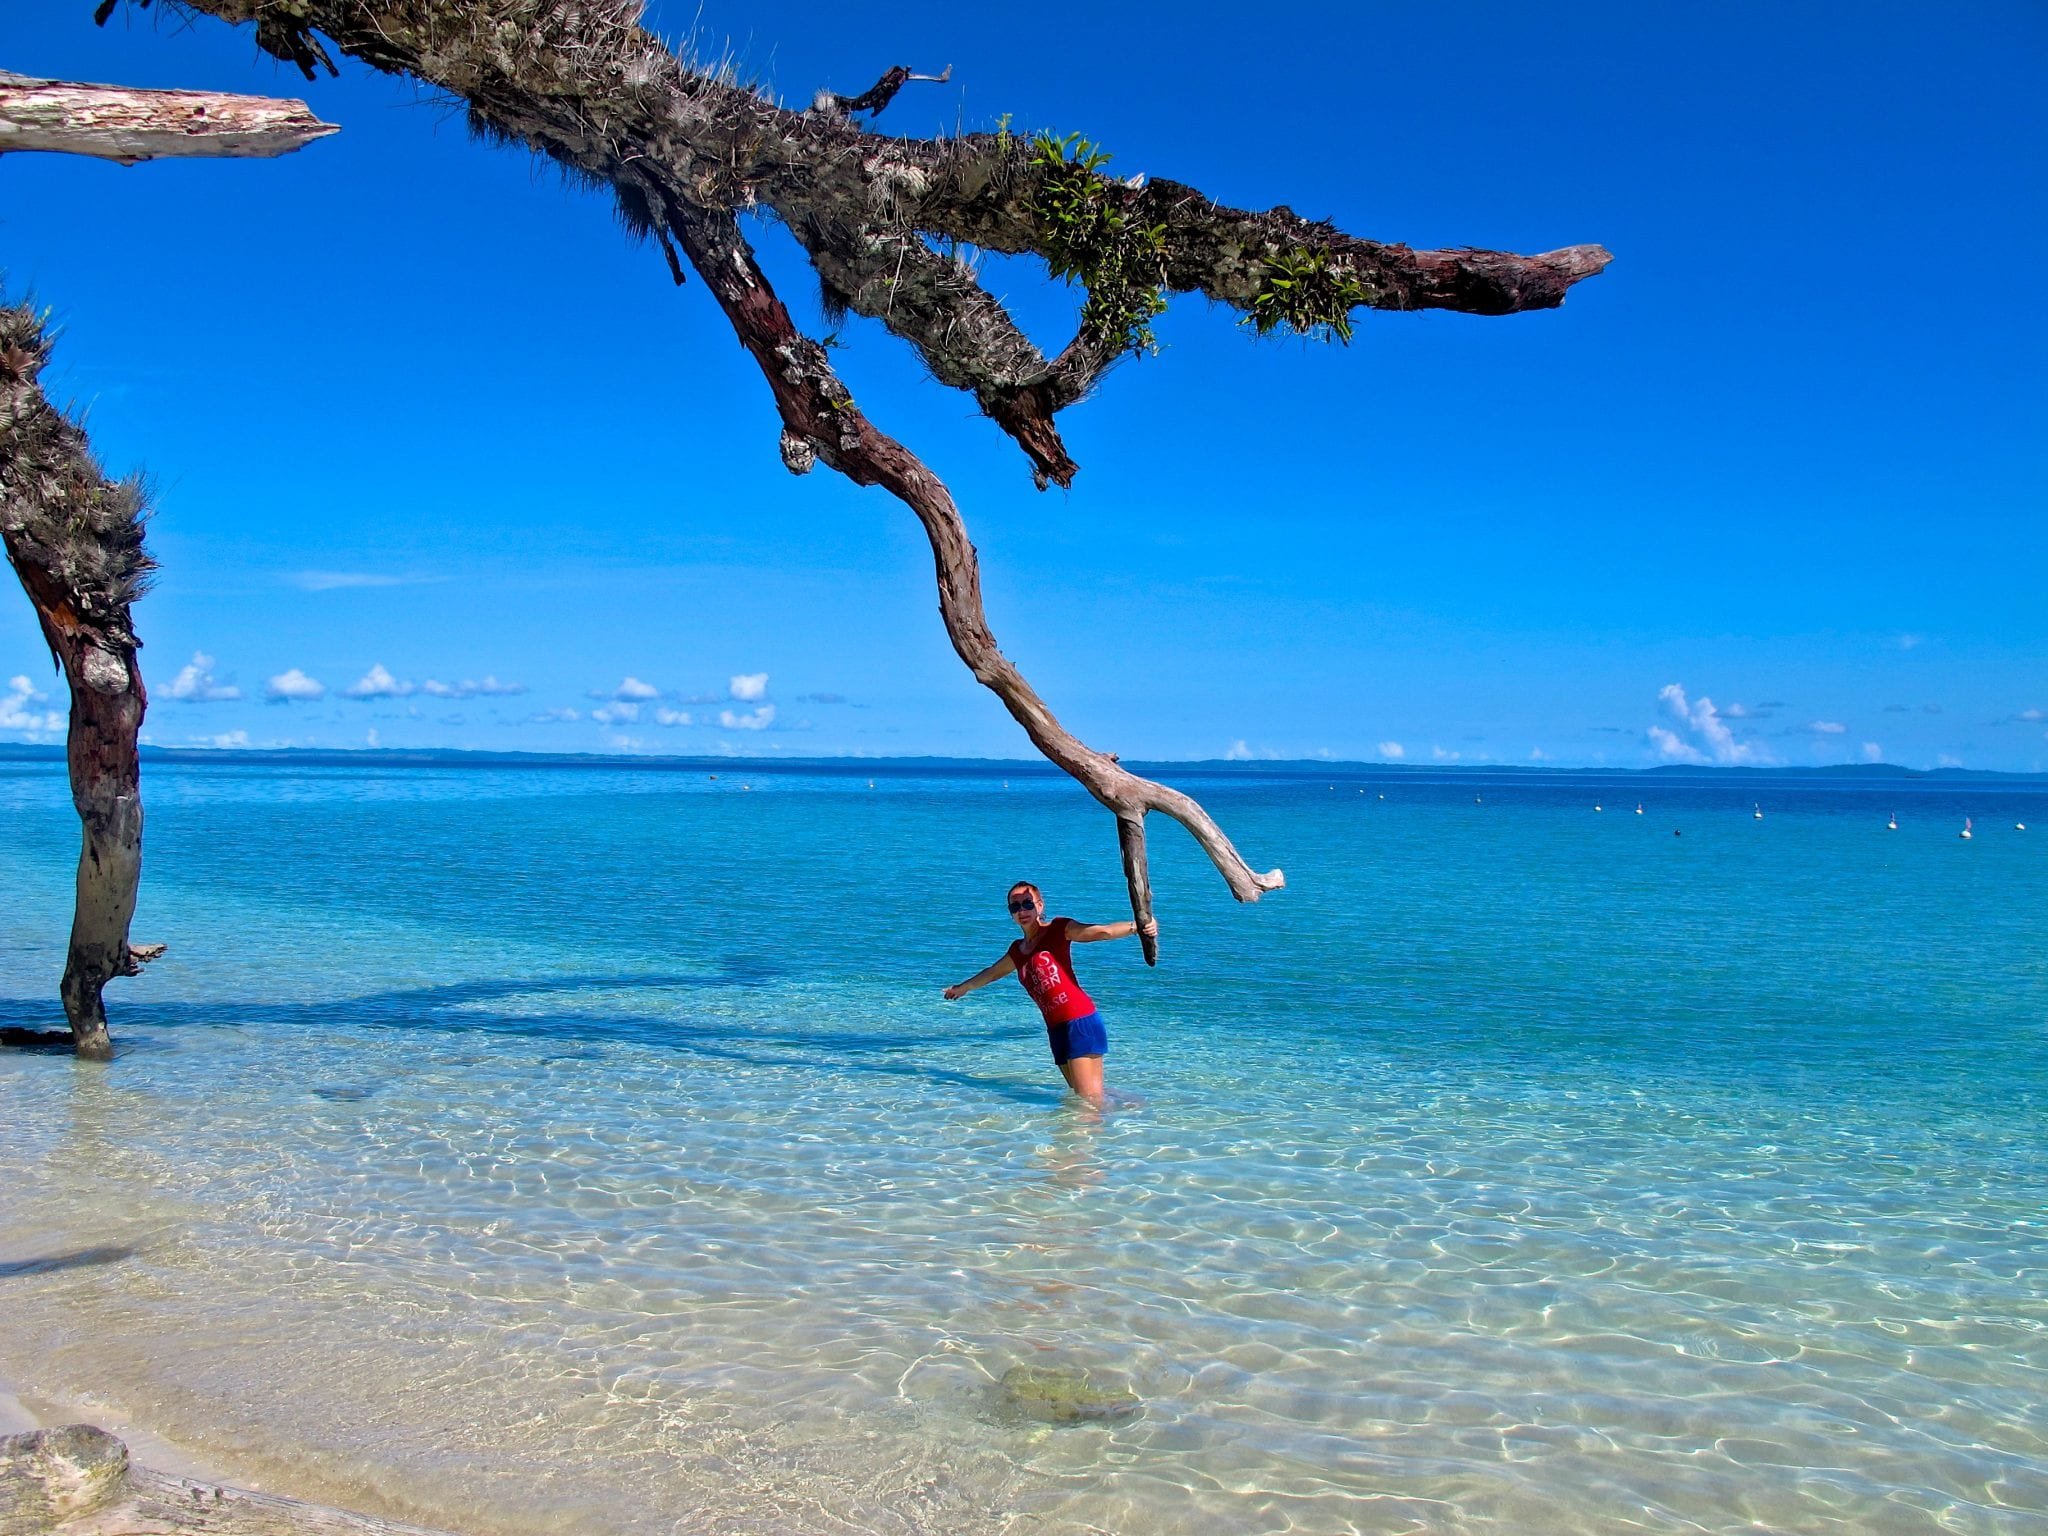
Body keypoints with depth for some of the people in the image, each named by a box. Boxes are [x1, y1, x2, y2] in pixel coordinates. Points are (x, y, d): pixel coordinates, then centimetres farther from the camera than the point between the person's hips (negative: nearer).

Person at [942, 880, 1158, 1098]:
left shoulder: (1057, 929, 1)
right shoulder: (1017, 951, 20)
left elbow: (1102, 931, -15)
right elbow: (991, 973, 41)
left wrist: (1136, 926, -34)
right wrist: (962, 988, 59)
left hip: (1080, 1021, -7)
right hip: (1056, 1029, 7)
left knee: (1091, 1099, -15)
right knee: (1080, 1097, 1)